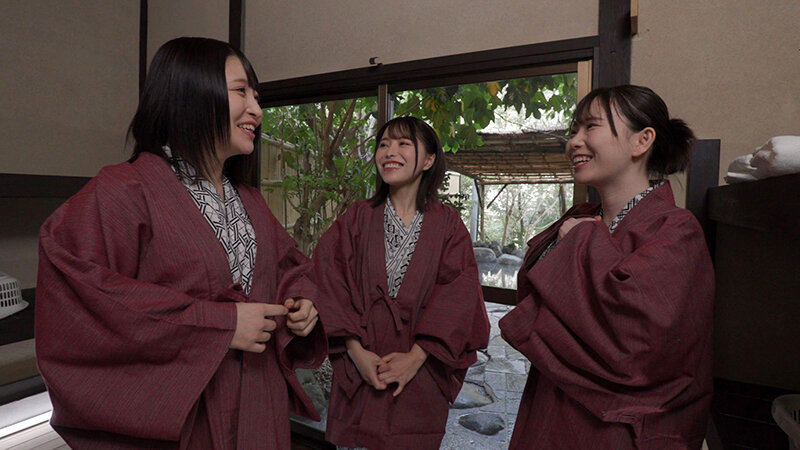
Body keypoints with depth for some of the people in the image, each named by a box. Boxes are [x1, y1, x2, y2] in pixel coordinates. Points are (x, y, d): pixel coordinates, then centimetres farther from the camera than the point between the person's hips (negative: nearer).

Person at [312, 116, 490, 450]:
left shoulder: (447, 225, -1)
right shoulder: (357, 218, 1)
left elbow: (460, 295, -9)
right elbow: (329, 282, -6)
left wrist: (416, 357, -16)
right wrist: (355, 350, -14)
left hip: (421, 376, 0)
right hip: (359, 372, 1)